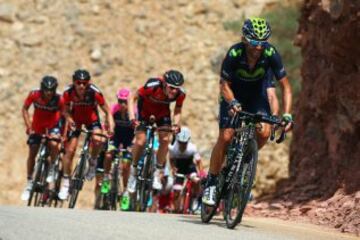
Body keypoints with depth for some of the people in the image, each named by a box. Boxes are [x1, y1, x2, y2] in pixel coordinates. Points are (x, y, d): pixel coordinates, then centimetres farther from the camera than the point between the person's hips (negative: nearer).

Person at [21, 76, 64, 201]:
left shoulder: (58, 99, -27)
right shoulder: (34, 95, -24)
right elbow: (25, 109, -10)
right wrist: (29, 127, -17)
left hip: (53, 126, -2)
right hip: (37, 127, 2)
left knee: (54, 144, -29)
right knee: (32, 152, 0)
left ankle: (52, 171, -5)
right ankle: (29, 183, 15)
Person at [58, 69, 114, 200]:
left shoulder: (94, 92, -31)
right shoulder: (68, 93, -26)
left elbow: (107, 111, -22)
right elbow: (66, 110, -11)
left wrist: (110, 125, -37)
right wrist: (69, 119, -31)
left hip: (91, 118, -1)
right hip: (76, 119, 1)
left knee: (97, 140, -30)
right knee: (70, 150, -5)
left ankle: (92, 162, 1)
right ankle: (65, 182, 9)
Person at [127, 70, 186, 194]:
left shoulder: (180, 94, -29)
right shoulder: (152, 86, -39)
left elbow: (177, 111, -10)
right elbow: (133, 99, -25)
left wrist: (176, 124, -29)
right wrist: (132, 118, -37)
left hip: (162, 109, 3)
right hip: (145, 107, -3)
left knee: (165, 139, -14)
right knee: (140, 141, -13)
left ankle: (158, 174, 1)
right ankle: (133, 170, 10)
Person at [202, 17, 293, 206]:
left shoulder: (270, 54, -28)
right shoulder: (234, 54, -32)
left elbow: (285, 86, -21)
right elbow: (224, 85, -22)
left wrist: (287, 114, -32)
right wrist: (232, 103, -42)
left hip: (257, 95, 2)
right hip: (233, 95, -2)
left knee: (264, 132, -22)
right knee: (226, 137, -16)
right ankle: (211, 182, 0)